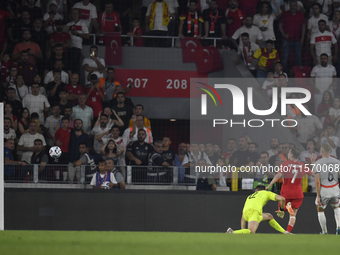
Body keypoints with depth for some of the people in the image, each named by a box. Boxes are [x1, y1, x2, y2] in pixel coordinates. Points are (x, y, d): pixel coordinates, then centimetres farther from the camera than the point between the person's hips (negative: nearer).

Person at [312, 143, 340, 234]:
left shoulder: (318, 163, -12)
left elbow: (317, 181, -15)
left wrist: (318, 195, -11)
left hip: (323, 190, -3)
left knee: (320, 210, 19)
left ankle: (324, 231, 24)